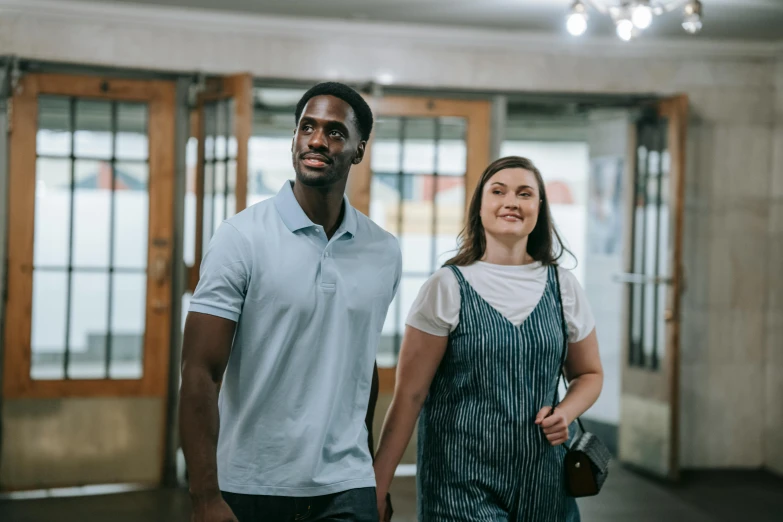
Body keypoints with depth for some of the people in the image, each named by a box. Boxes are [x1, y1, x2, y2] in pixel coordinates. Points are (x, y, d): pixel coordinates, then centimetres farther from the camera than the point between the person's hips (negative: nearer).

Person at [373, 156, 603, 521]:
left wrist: (566, 412, -5)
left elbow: (589, 374, 16)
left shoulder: (562, 287, 4)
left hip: (542, 483, 4)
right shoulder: (447, 287, -6)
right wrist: (378, 487, -10)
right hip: (462, 483, -3)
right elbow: (409, 394, -6)